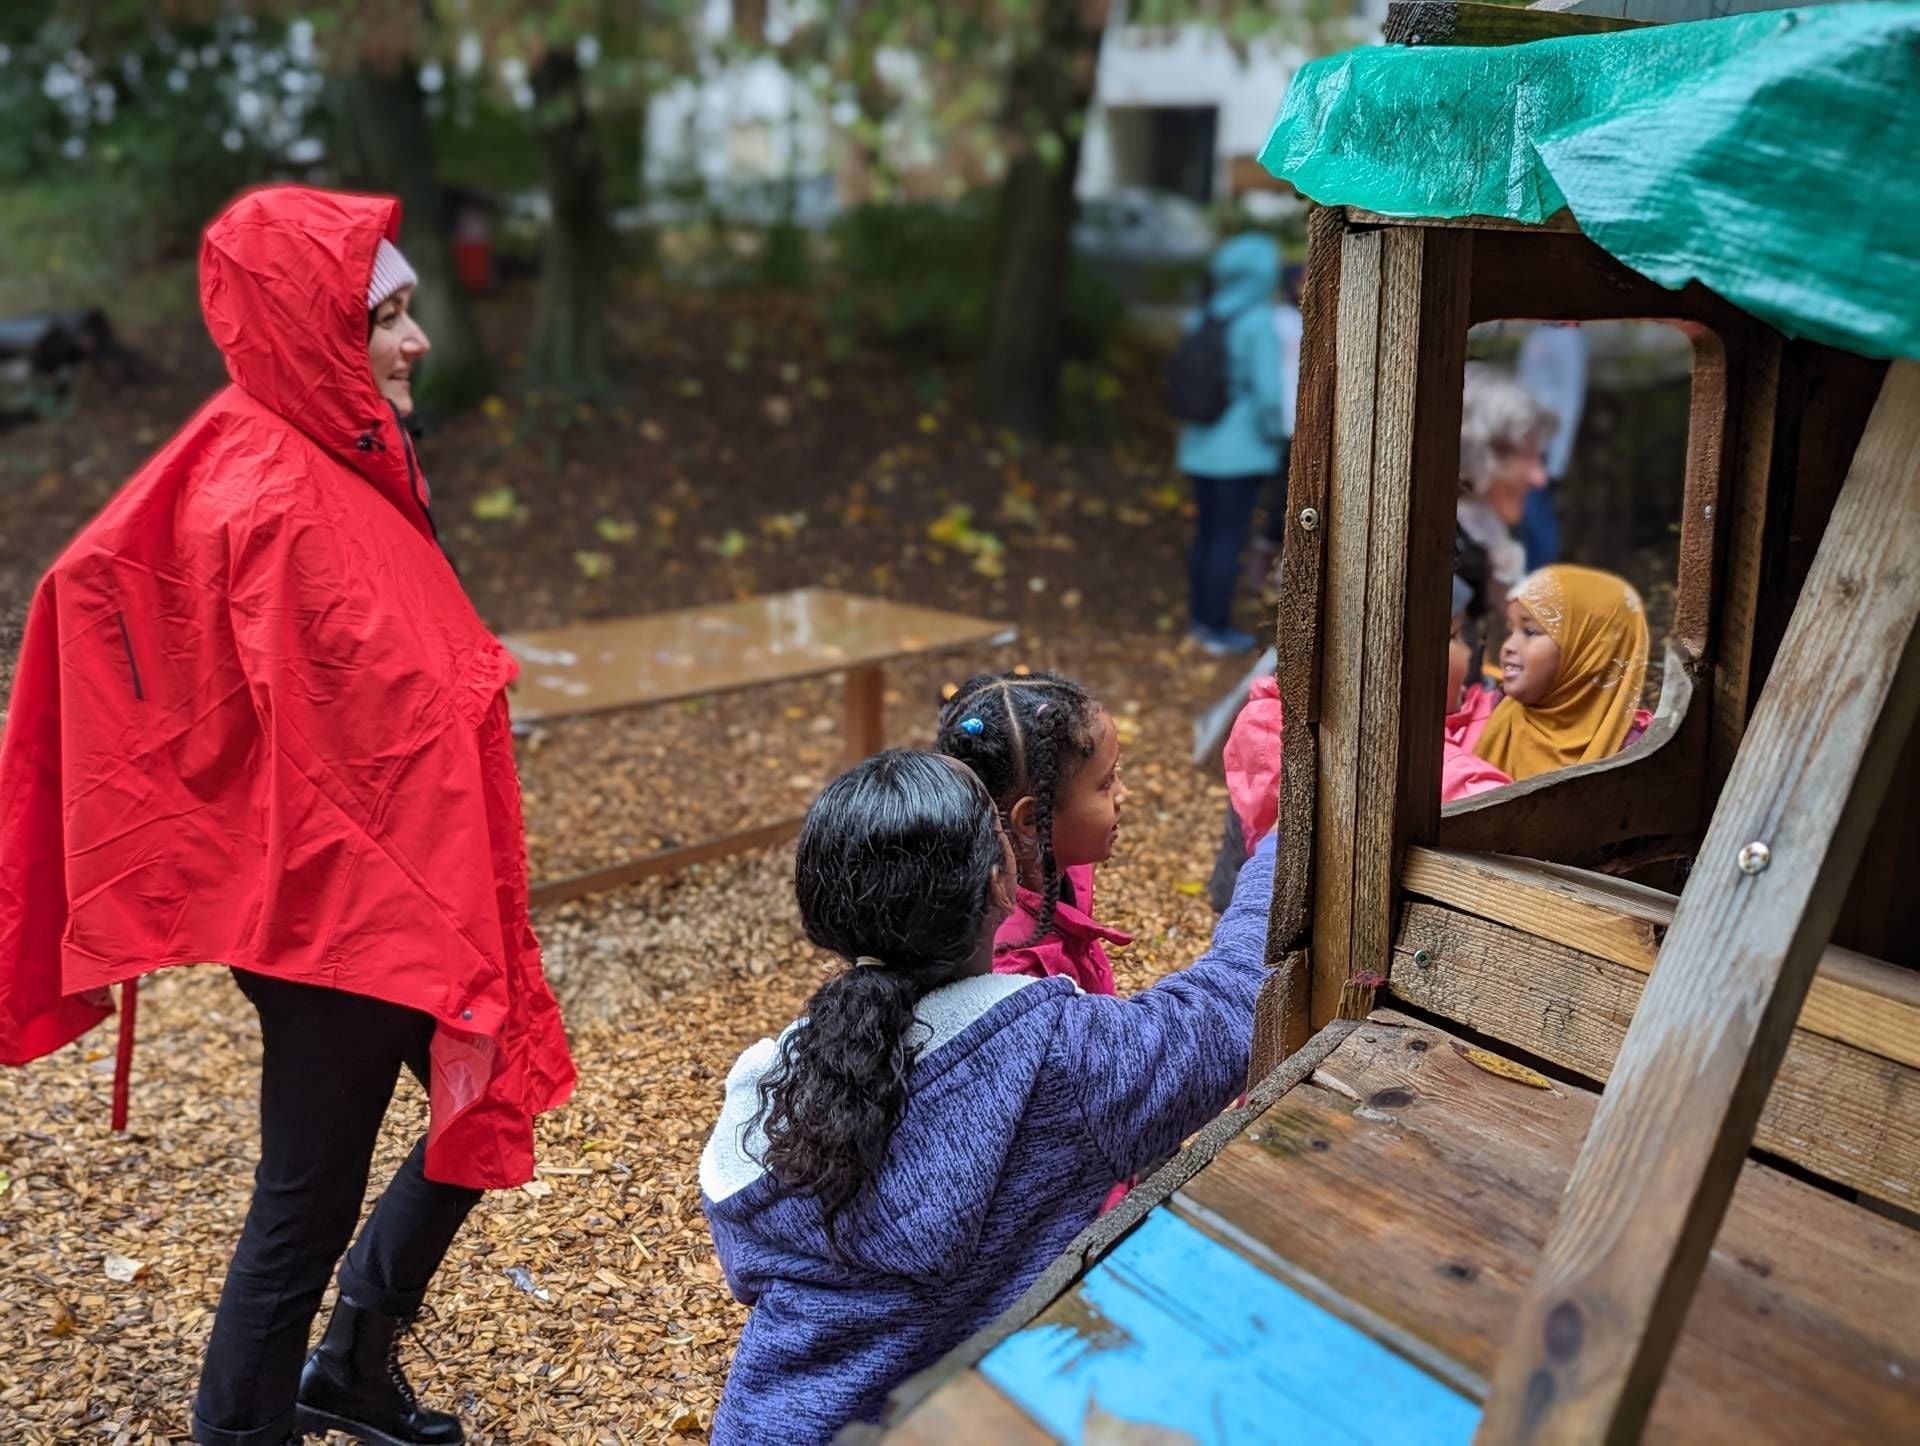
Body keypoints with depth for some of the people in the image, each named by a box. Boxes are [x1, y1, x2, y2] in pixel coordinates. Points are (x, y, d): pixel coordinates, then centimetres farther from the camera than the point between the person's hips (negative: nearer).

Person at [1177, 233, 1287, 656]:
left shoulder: (1200, 318, 4)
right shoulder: (1259, 323, -17)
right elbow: (1268, 392, -20)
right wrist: (1274, 444, -6)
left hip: (1201, 445, 7)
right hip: (1242, 450, -7)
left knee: (1206, 531, 16)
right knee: (1229, 539, 1)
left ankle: (1199, 618, 25)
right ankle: (1218, 630, 9)